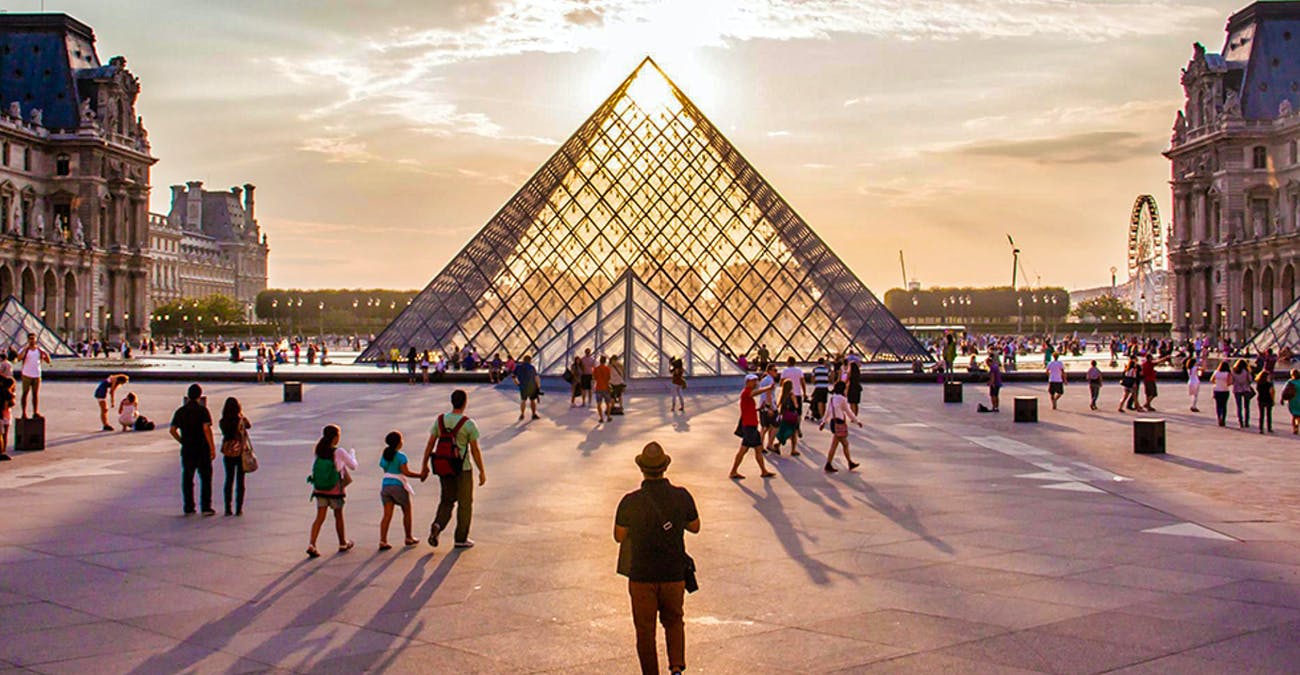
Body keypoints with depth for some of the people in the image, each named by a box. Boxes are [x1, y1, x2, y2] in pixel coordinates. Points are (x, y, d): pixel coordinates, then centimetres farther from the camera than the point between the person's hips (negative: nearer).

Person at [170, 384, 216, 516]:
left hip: (187, 449, 4)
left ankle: (188, 508, 11)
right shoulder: (202, 410, -8)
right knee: (205, 478, 4)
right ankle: (206, 507, 0)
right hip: (202, 449, -4)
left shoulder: (180, 411, 5)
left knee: (187, 479, 10)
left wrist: (182, 441, 14)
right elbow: (206, 428, -16)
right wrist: (212, 447, -14)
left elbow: (172, 430, 3)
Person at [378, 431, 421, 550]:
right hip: (398, 485, -5)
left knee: (387, 514, 2)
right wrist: (420, 475, -10)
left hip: (385, 485, 5)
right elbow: (406, 472, -17)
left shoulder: (384, 455, 8)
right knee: (407, 511, 14)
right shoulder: (401, 456, -11)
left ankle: (382, 541, -10)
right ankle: (408, 538, 22)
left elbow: (384, 469, 11)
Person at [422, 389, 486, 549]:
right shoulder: (469, 424, -15)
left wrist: (424, 465, 11)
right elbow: (475, 450, -11)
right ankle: (461, 539, 16)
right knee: (465, 503, 11)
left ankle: (437, 525, -4)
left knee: (447, 500, 21)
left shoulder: (440, 420, -2)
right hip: (463, 469, -4)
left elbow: (430, 444, 1)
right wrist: (482, 472, -1)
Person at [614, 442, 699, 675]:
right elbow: (695, 527, 6)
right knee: (674, 621, 23)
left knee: (645, 631, 14)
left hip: (641, 576, -2)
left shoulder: (630, 502, -15)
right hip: (674, 575, 2)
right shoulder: (682, 497, -11)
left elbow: (619, 536, -1)